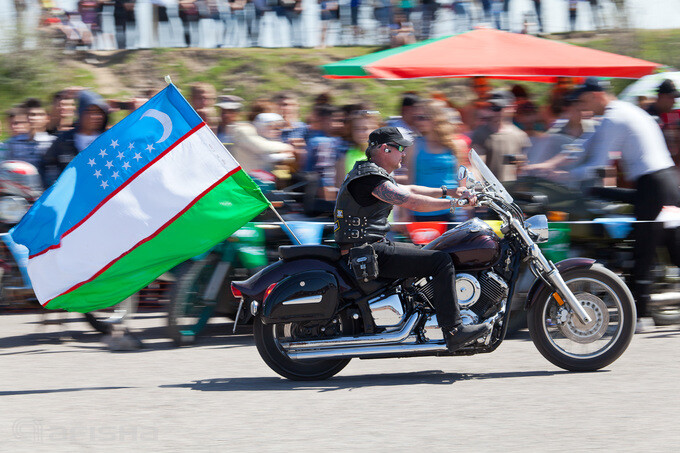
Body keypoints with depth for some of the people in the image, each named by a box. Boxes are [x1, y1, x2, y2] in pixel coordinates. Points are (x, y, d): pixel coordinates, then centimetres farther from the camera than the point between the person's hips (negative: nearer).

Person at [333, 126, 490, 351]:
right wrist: (453, 203, -13)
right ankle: (454, 332, -16)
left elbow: (407, 190, 24)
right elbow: (412, 202, -21)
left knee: (426, 253, 25)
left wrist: (448, 192, 18)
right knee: (441, 260, -15)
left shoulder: (368, 171, 17)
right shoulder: (370, 177, -17)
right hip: (370, 254, -11)